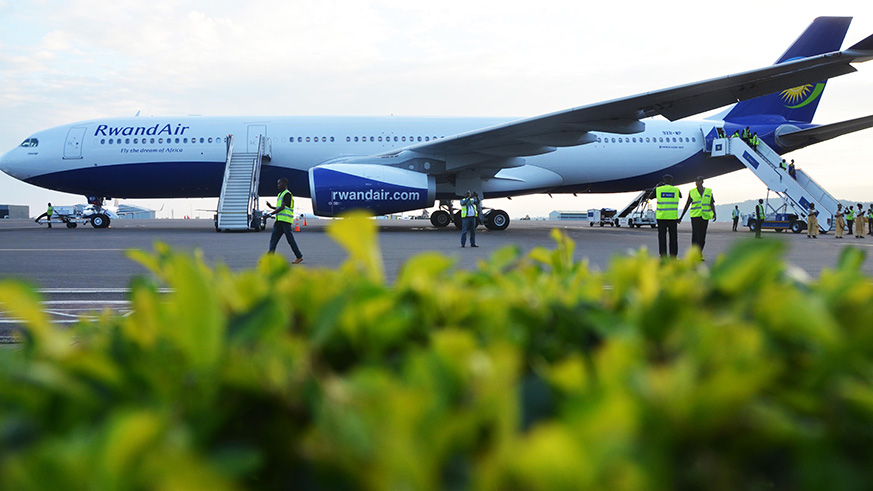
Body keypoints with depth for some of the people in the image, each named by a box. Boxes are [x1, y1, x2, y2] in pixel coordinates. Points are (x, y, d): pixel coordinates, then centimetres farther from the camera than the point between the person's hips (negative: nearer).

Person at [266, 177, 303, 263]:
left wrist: (270, 214, -18)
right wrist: (271, 207, 14)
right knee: (273, 239, 2)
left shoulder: (287, 194, -9)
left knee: (290, 239, -5)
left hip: (285, 220, -10)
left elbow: (282, 208, -16)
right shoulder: (280, 194, 22)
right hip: (279, 220, 10)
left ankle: (299, 257, 3)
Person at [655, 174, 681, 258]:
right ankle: (673, 256, 7)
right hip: (672, 217, 1)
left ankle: (663, 256, -1)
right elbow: (680, 196, 26)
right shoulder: (676, 189, 2)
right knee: (673, 237, 8)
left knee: (662, 237, 3)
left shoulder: (658, 189, -2)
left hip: (661, 217, 0)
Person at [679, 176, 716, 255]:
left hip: (705, 216, 2)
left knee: (702, 237, 5)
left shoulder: (709, 192, 6)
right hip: (695, 216, -2)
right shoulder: (692, 192, 4)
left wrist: (714, 214, -16)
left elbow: (712, 204, 2)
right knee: (695, 235, -14)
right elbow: (687, 205, 8)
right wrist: (681, 217, 8)